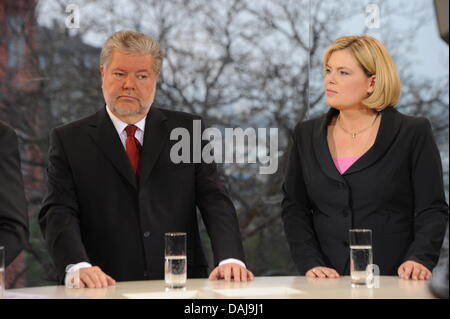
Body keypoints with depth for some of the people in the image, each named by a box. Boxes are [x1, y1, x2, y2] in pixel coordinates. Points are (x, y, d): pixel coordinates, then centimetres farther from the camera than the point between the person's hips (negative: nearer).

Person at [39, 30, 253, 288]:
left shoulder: (189, 131, 13)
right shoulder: (69, 141, 9)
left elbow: (215, 201, 5)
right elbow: (58, 213, -1)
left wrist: (230, 259, -12)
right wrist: (78, 266, -20)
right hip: (107, 289, -2)